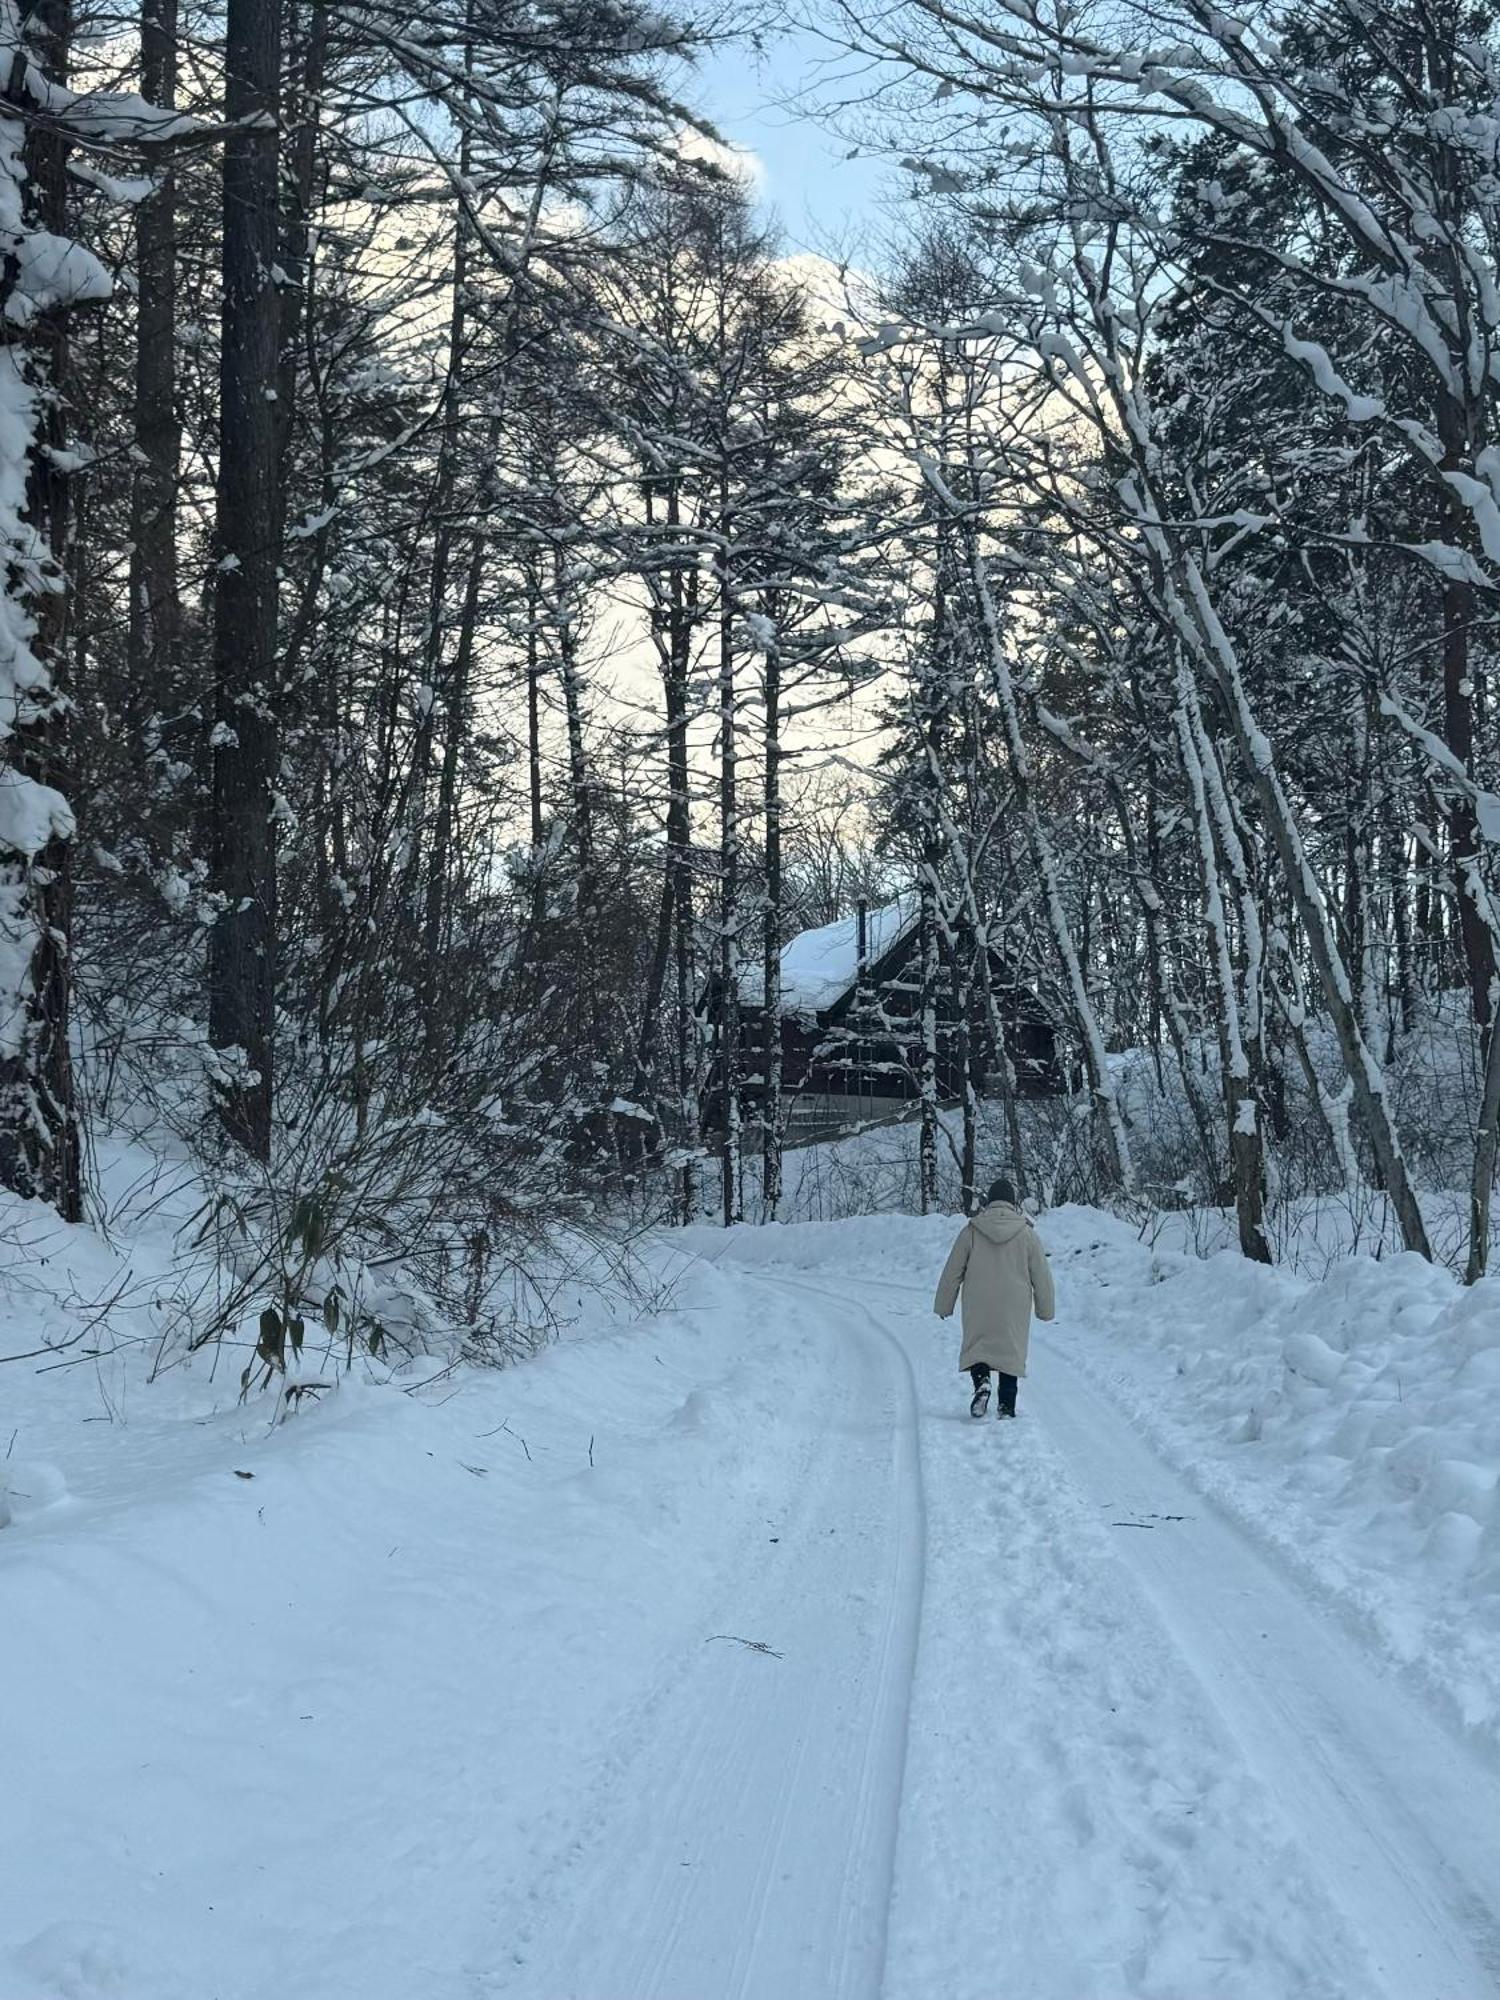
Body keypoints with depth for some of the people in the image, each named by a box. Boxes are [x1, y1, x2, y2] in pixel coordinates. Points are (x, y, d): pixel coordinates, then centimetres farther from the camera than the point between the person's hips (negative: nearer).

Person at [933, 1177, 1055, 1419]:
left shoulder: (972, 1231, -3)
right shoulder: (1026, 1233, -1)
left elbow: (952, 1272, 1)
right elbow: (1041, 1275, 4)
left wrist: (943, 1306, 11)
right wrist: (1045, 1308, 16)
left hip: (978, 1308, -1)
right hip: (1014, 1308, 1)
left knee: (976, 1346, 10)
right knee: (1011, 1351, 11)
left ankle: (981, 1381, -18)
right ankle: (1007, 1406, 9)